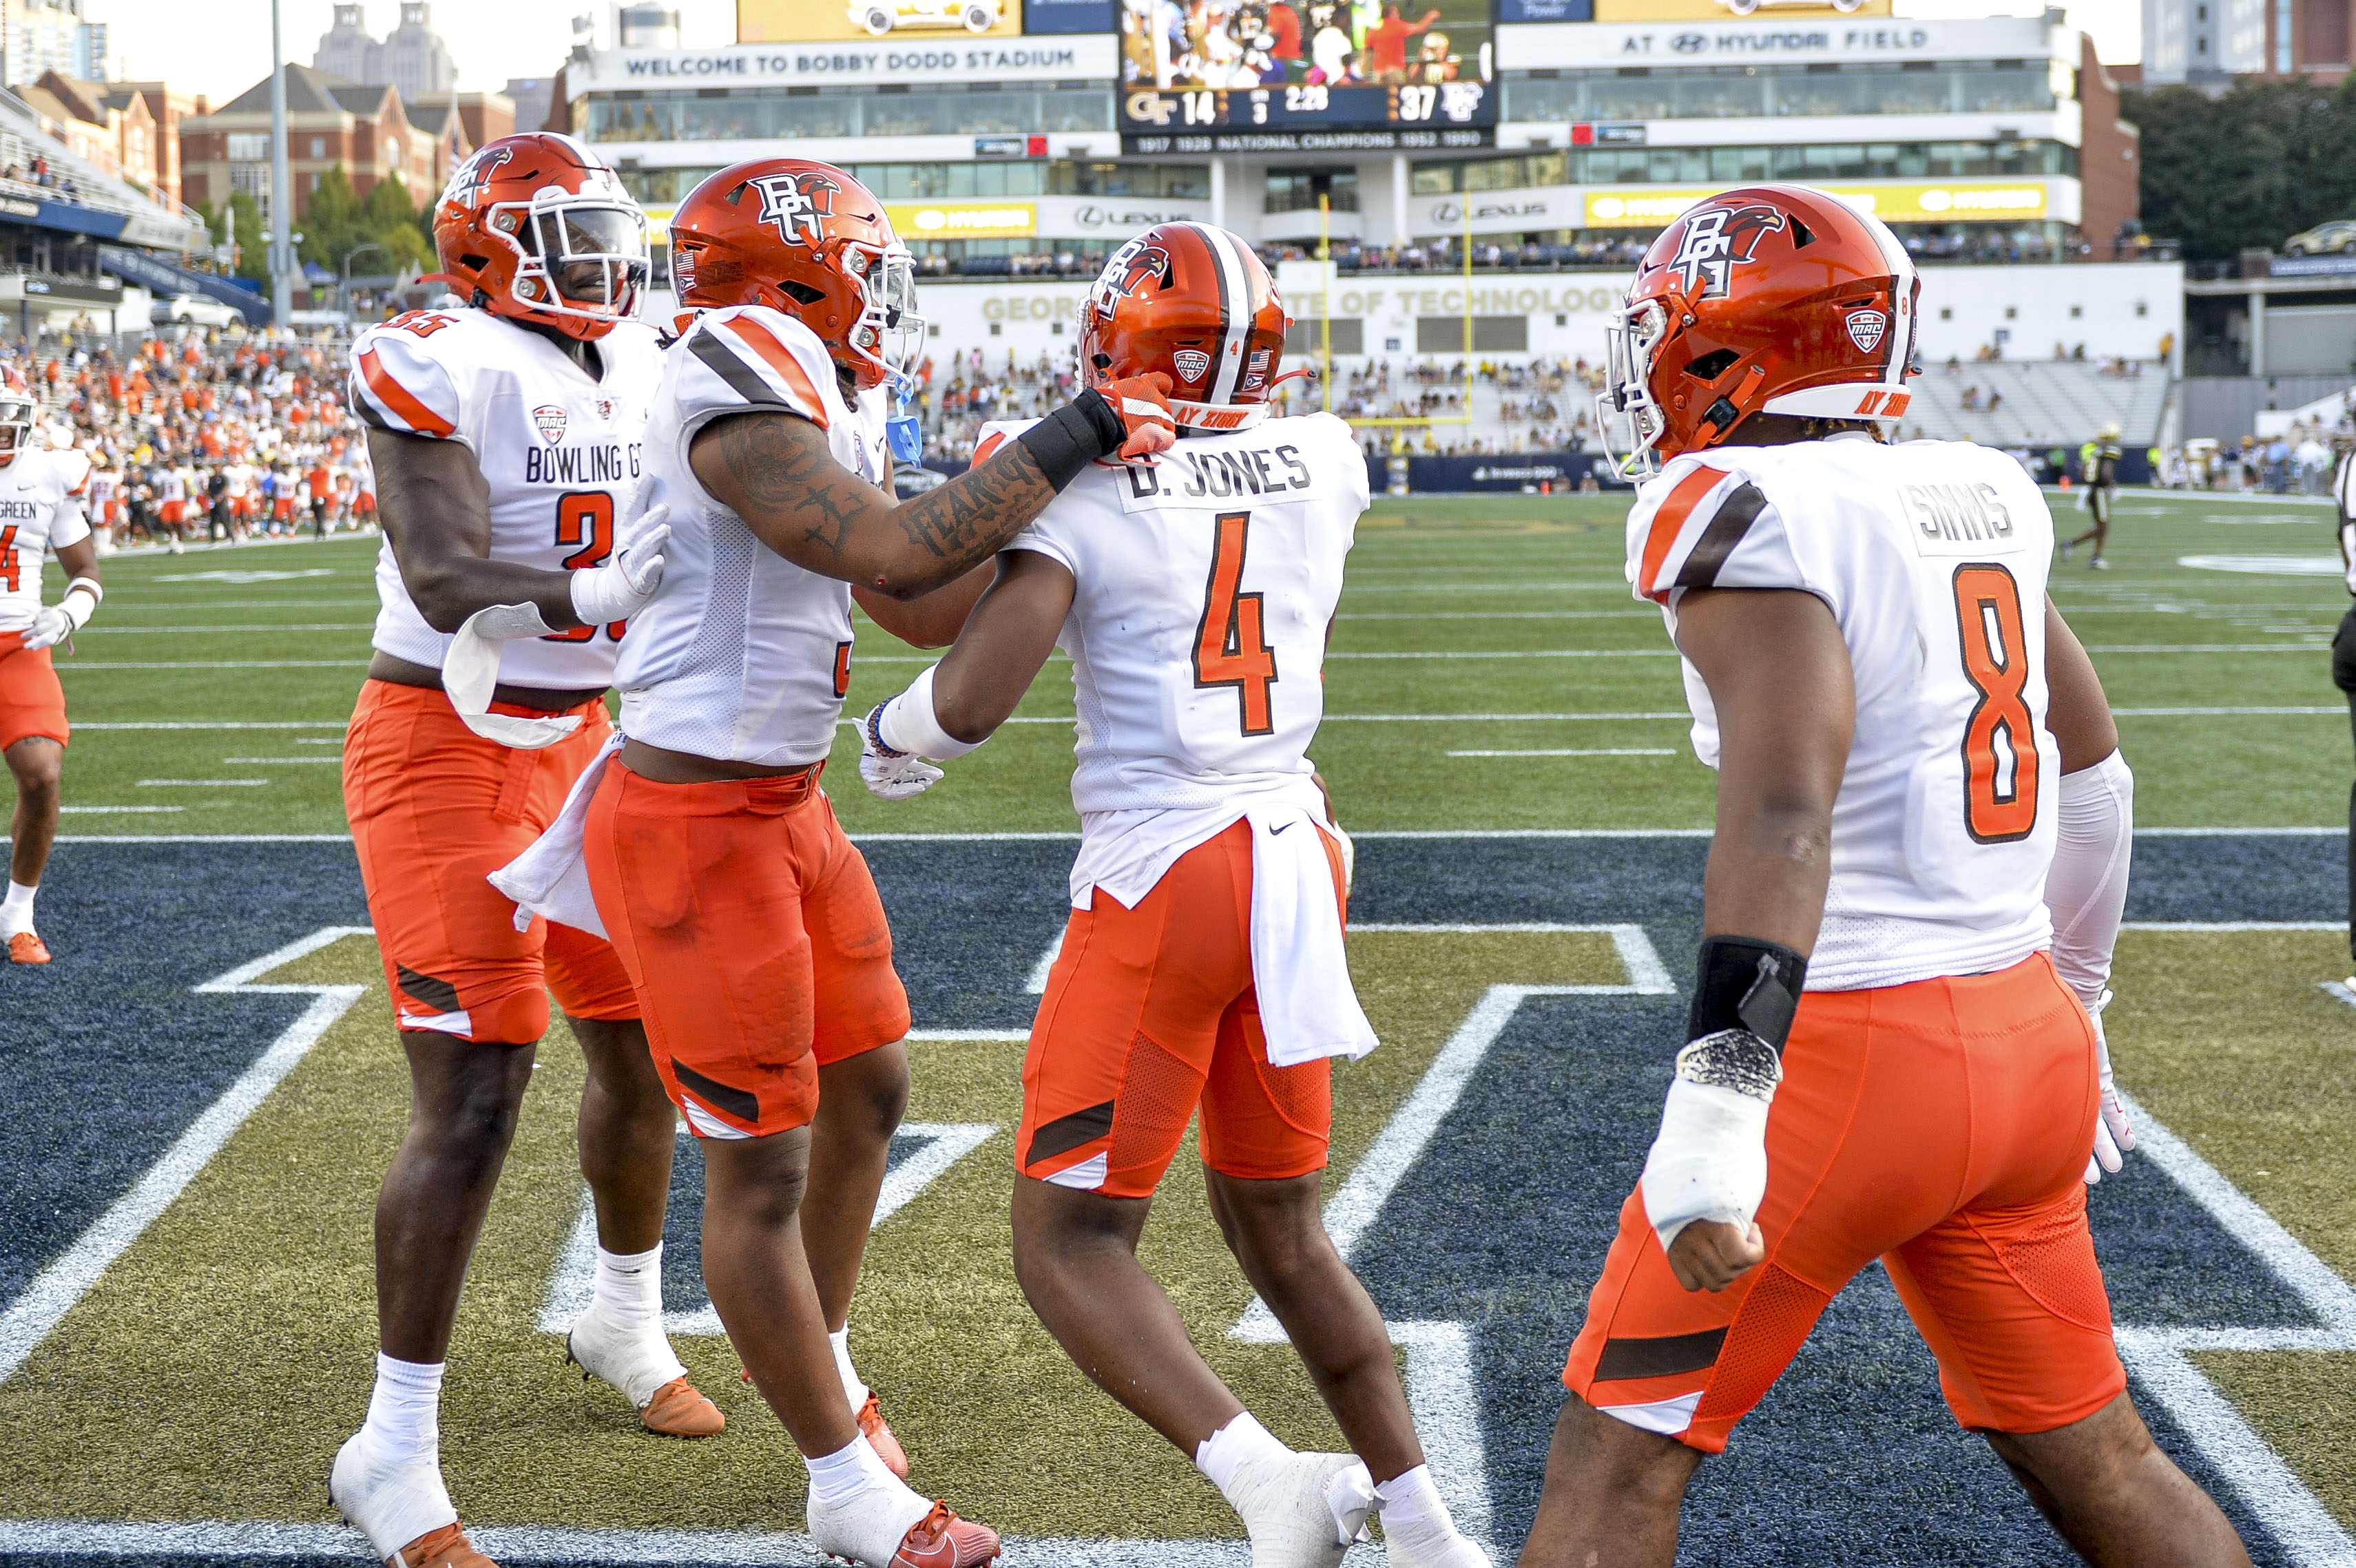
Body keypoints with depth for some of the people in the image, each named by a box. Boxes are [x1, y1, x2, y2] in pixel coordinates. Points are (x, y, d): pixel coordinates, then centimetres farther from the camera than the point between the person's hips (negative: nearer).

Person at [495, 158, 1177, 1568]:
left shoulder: (827, 416, 10)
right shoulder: (738, 404, -20)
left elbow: (933, 616, 14)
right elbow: (899, 556, -30)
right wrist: (1070, 442, -21)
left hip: (789, 808, 10)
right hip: (698, 829, -10)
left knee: (870, 1091, 22)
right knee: (763, 1169, 2)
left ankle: (823, 1373, 44)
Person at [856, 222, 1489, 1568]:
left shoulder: (1081, 486, -10)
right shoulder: (1326, 461, 6)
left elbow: (975, 699, -20)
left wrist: (896, 733, 3)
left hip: (1162, 870, -6)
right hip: (1297, 850, 6)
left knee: (1069, 1240, 2)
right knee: (1278, 1227, 20)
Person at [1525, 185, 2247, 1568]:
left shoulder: (1750, 516, -13)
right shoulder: (1984, 497, 11)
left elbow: (1785, 814, -27)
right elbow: (2093, 769, 21)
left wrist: (1719, 1097, -33)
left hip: (1849, 1053, -7)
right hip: (2027, 1035, 8)